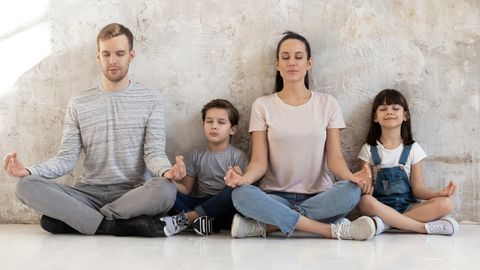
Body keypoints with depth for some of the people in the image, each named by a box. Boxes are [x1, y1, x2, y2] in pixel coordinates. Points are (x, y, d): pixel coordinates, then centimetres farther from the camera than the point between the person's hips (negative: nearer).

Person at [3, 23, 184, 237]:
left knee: (165, 190, -36)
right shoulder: (79, 103, 10)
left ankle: (74, 218, -21)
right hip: (89, 194, 2)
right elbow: (66, 157, 3)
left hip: (134, 195, -2)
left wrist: (166, 170, -28)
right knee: (27, 186, -23)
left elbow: (154, 152, -4)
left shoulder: (151, 99, 5)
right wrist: (30, 171, -16)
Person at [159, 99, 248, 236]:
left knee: (234, 191, -35)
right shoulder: (197, 156, 13)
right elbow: (186, 189, 9)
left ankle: (185, 219, -28)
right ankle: (200, 219, -32)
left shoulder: (238, 156, 1)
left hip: (223, 208, -3)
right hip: (200, 203, 3)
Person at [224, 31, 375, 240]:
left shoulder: (327, 104, 6)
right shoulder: (263, 105, 4)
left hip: (319, 197, 1)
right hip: (276, 197, -1)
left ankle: (266, 225, -24)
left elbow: (334, 157, 0)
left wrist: (350, 176, -23)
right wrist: (244, 178, -26)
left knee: (350, 191, -32)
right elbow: (259, 161, -2)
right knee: (241, 195, -33)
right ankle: (333, 230, -30)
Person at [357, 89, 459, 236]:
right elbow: (366, 185, 0)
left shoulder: (413, 149, 5)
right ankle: (425, 227, -28)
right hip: (380, 206, -1)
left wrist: (439, 193, -17)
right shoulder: (369, 149, 4)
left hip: (407, 206, 2)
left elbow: (418, 188, 3)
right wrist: (365, 188, -24)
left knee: (445, 204, -24)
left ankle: (386, 222, -27)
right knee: (365, 202, -36)